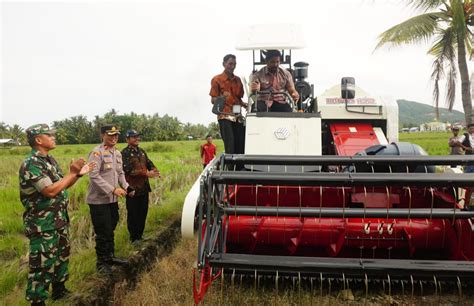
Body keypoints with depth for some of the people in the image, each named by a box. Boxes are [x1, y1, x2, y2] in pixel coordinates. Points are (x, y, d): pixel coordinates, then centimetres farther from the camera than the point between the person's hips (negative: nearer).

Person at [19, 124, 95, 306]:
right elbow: (51, 191, -27)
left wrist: (79, 174, -1)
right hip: (43, 225, -9)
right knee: (43, 264, 2)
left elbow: (62, 186, 14)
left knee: (62, 256, 21)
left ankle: (59, 291, 38)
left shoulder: (50, 160, 8)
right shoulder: (31, 164, -20)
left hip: (60, 220, 9)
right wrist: (72, 173, -19)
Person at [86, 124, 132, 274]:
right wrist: (113, 189, -26)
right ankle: (102, 262, 20)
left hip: (112, 199, 8)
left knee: (110, 230, 19)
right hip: (99, 200, -8)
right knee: (102, 233, 3)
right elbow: (94, 176, -23)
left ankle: (110, 257, 35)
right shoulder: (97, 153, -16)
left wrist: (126, 187, -1)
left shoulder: (117, 153, 10)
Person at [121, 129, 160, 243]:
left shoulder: (142, 151, 13)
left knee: (143, 212, 15)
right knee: (133, 214, 4)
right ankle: (134, 238, 18)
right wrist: (146, 173, -27)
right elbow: (128, 170, -21)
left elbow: (149, 163, 12)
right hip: (133, 188, -7)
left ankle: (140, 235, 30)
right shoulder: (125, 153, -11)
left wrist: (155, 170, -11)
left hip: (144, 187, 7)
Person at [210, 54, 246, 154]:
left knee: (241, 146, 0)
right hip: (225, 116, -5)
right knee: (230, 146, -10)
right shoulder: (217, 79, 2)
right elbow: (213, 100, 0)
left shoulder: (238, 80, 17)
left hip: (238, 116, 5)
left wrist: (245, 105, 1)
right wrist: (222, 97, -21)